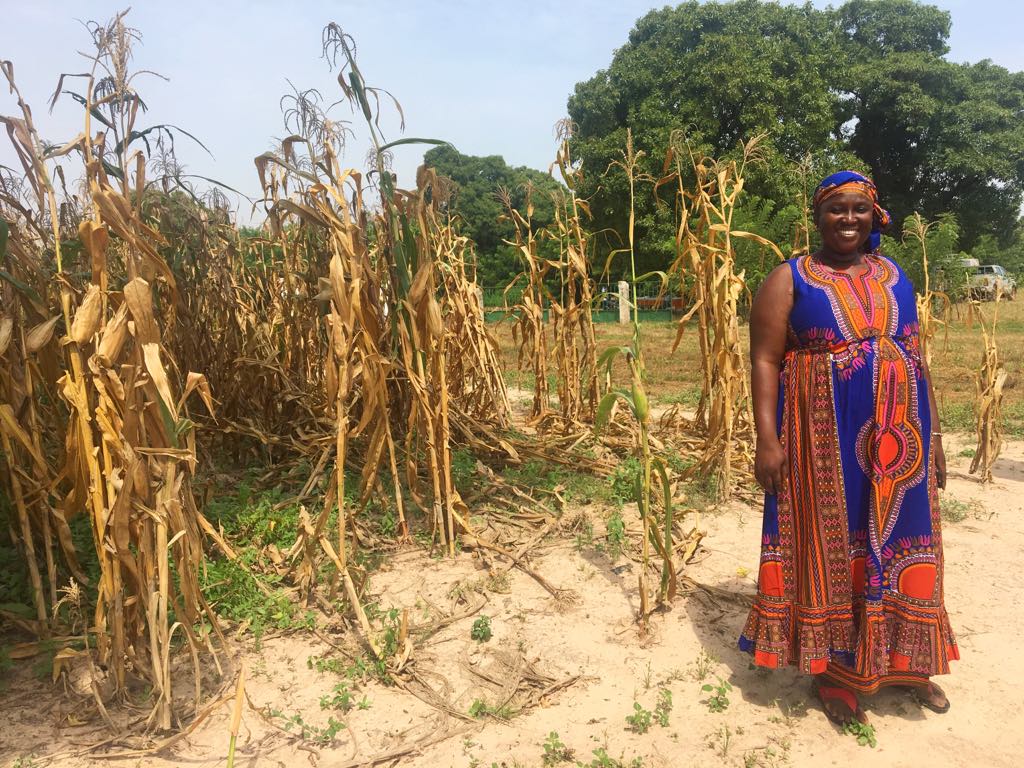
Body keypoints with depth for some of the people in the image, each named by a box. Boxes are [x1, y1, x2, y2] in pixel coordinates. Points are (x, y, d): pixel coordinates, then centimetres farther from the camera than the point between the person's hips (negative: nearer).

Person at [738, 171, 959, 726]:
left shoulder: (894, 277, 13)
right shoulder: (790, 280, -2)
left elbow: (914, 356, 15)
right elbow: (764, 361, -9)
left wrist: (933, 433, 11)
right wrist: (767, 438, -17)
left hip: (899, 439, 5)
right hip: (826, 440, -5)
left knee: (898, 543, 13)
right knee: (831, 546, 5)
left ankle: (901, 661, 33)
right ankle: (833, 668, 21)